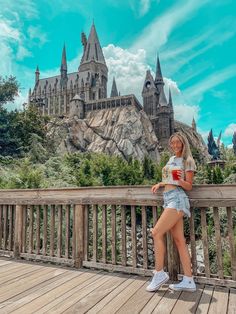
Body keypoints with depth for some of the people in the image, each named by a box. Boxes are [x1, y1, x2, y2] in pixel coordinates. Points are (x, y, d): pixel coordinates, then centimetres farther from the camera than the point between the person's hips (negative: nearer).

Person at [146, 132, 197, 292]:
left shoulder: (188, 161, 0)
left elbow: (189, 186, -2)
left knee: (157, 232, -13)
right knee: (179, 240, 4)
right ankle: (189, 281, 8)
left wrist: (180, 181, -22)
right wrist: (160, 184, 17)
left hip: (177, 199, -7)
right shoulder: (172, 159, 21)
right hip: (169, 199, 8)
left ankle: (159, 273, 0)